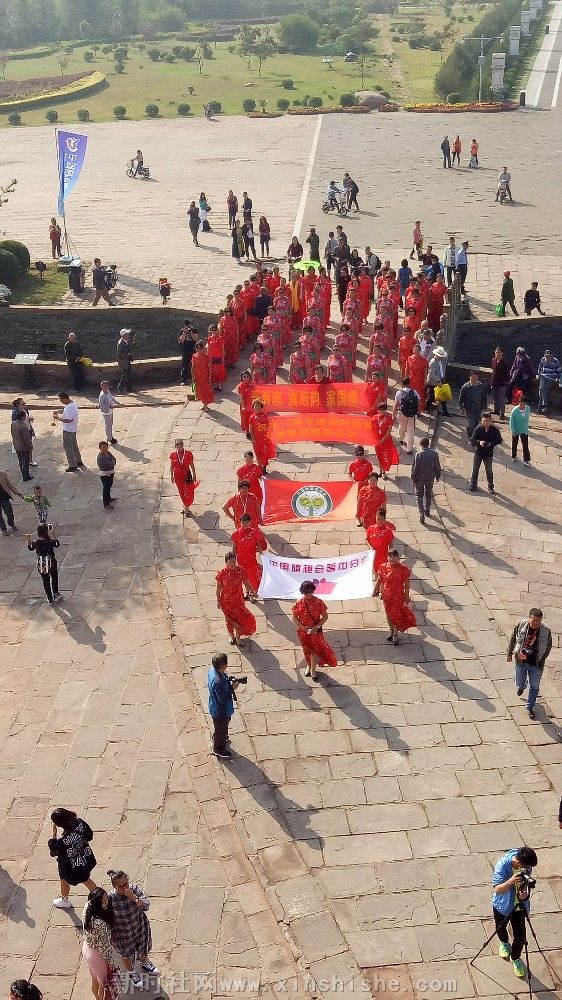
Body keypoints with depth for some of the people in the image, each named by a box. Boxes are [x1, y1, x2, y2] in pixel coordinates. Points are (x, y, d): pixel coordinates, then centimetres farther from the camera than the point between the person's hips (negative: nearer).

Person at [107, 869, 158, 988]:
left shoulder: (135, 889, -23)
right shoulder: (110, 899, -30)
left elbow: (146, 906, -26)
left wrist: (133, 897, -40)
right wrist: (110, 937, -7)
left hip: (140, 926, 3)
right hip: (123, 933, -3)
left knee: (143, 948, 29)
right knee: (127, 955, 25)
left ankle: (144, 963, 63)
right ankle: (131, 973, 56)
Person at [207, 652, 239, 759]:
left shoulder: (213, 669, -16)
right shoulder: (218, 682, -43)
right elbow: (223, 699, -32)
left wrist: (229, 680, -7)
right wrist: (232, 688, -25)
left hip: (215, 706, 8)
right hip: (220, 711, -8)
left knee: (222, 726, 35)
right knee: (220, 728, 19)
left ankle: (219, 738, 62)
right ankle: (218, 749, 43)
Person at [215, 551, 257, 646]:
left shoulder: (240, 570, -11)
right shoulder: (222, 573, -16)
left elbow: (246, 582, 0)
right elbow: (218, 587, -7)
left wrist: (253, 592, -1)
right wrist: (218, 600, -4)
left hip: (238, 599, 1)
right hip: (226, 601, -1)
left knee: (240, 618, 7)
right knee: (229, 619, 17)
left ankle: (238, 637, 30)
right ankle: (231, 636, 41)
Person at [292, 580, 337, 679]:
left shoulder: (318, 602, -16)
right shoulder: (299, 604, -14)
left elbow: (325, 616, -8)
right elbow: (294, 618, -6)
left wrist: (317, 627, -19)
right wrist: (302, 627, -19)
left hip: (316, 631, -1)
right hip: (303, 631, 1)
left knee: (315, 649, 8)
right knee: (307, 649, 19)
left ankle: (313, 669, 28)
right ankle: (309, 665, 45)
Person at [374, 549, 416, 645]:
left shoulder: (403, 568, -16)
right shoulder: (384, 567, -9)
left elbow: (407, 583, -8)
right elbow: (378, 581, 2)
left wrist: (407, 596, -5)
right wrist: (374, 591, 6)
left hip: (398, 596, -3)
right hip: (387, 595, 3)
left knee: (396, 614, 6)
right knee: (388, 614, 18)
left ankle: (396, 634, 27)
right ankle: (391, 631, 42)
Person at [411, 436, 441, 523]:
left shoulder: (418, 454, -18)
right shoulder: (434, 453, -10)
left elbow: (414, 468, -14)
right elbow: (437, 467, -1)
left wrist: (413, 479, -2)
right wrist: (437, 476, 15)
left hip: (420, 479, -3)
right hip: (430, 478, 3)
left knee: (419, 496, 10)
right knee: (428, 494, 24)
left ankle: (422, 514, -3)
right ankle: (427, 511, 38)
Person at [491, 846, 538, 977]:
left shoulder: (526, 865, -20)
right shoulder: (502, 865, -34)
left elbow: (525, 881, -5)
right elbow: (497, 889, -35)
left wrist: (524, 891, -28)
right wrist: (511, 881, -53)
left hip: (519, 905, 2)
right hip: (503, 905, -2)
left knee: (520, 936, 6)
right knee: (500, 928, 24)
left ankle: (515, 958, 34)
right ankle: (504, 943, 58)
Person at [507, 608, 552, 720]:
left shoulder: (546, 630, -20)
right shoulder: (521, 625, -19)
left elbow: (548, 646, -2)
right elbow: (513, 638, -2)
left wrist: (542, 660, 2)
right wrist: (510, 653, 5)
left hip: (536, 664, -1)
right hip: (521, 661, 1)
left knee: (534, 686, 14)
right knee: (519, 684, 17)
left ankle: (530, 707, 34)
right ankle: (522, 686, 55)